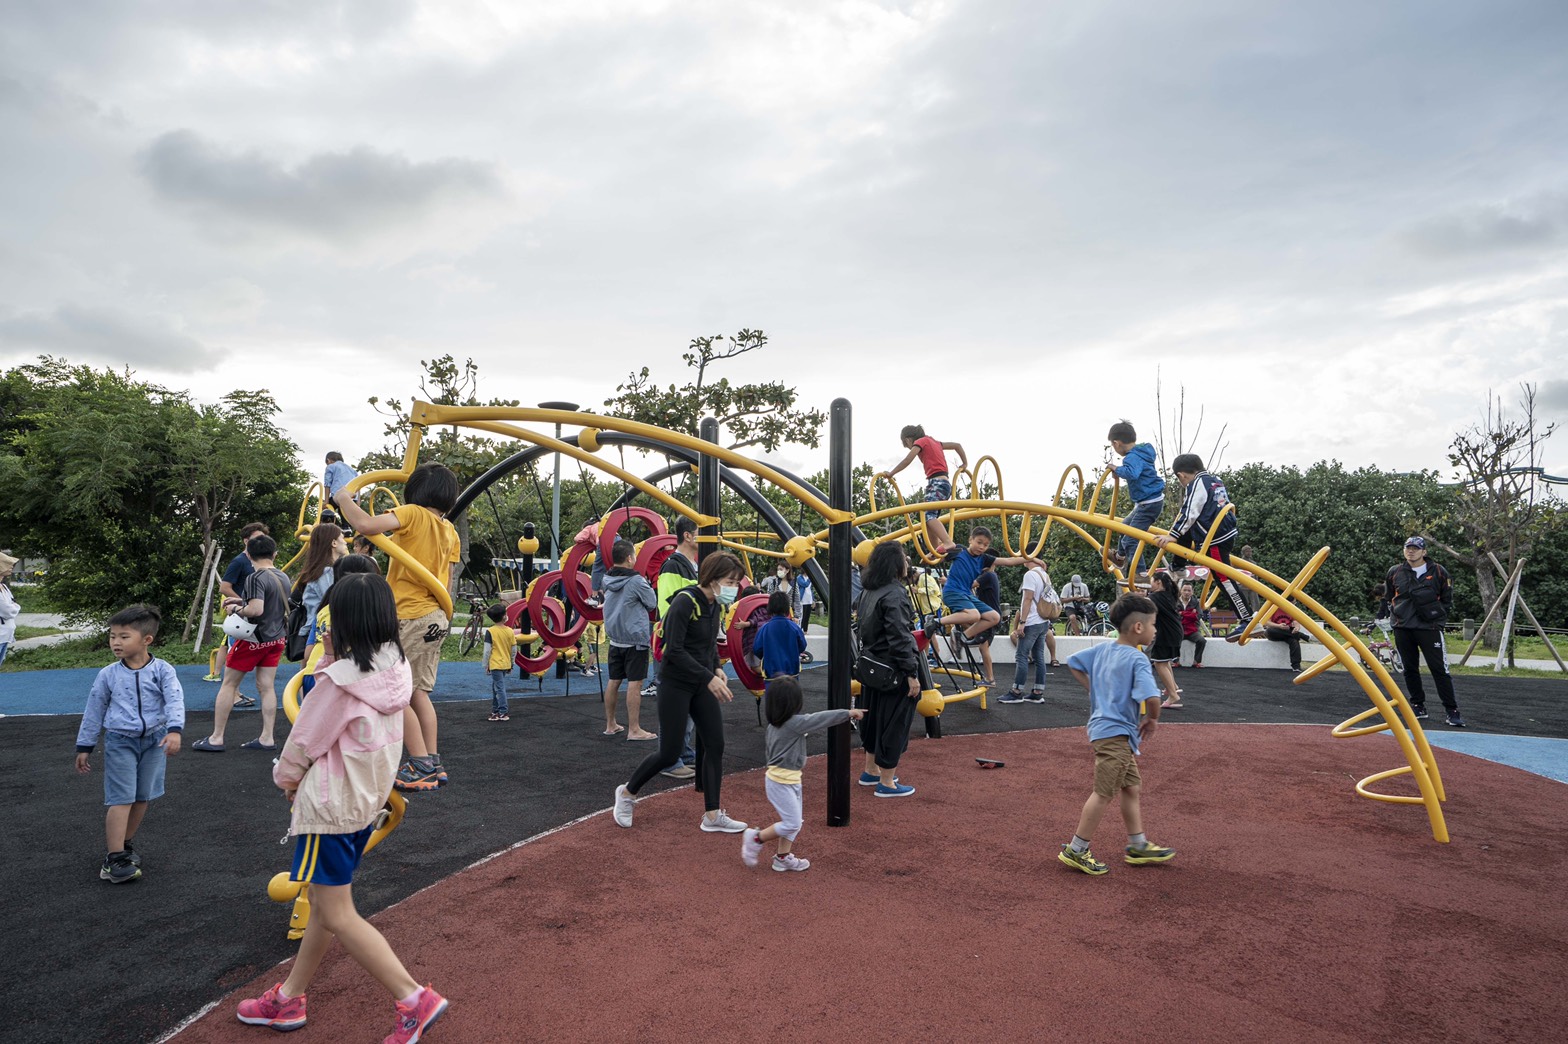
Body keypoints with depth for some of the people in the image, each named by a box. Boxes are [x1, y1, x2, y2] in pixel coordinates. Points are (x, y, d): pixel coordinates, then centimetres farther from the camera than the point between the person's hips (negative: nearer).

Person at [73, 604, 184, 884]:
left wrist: (174, 730, -33)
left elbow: (175, 701, -17)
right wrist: (84, 747, 11)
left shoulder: (162, 670, -7)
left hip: (154, 740, 1)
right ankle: (114, 859, -4)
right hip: (120, 742, -1)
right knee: (122, 799, -7)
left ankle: (124, 843, 29)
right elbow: (94, 711, 8)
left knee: (142, 797, 10)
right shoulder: (108, 675, -2)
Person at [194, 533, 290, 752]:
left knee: (229, 684, 6)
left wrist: (236, 609, -11)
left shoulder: (255, 578, -18)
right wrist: (242, 601, 15)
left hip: (254, 639, -7)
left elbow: (256, 610, -28)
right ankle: (267, 738, 7)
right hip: (276, 638, 7)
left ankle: (216, 739, 11)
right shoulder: (283, 577, 6)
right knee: (267, 686, 8)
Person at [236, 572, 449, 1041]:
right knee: (326, 902, 20)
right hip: (370, 800, 8)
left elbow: (304, 742, -10)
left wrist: (287, 777, 9)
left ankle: (414, 1000, -1)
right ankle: (289, 998, 37)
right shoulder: (398, 669, -4)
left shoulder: (338, 681, -25)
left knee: (337, 916, 1)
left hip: (331, 805, -8)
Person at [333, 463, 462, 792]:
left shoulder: (412, 513, -10)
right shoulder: (450, 531, 11)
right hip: (437, 618, 8)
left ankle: (421, 765, -1)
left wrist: (344, 499, -8)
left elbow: (366, 525, -25)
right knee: (418, 693, 15)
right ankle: (432, 764, 17)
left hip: (410, 617, -8)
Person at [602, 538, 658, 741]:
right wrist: (647, 585, 11)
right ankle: (634, 730, -1)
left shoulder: (607, 579, 6)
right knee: (634, 683, -4)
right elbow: (653, 604, -4)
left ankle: (610, 725, 21)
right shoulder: (636, 581, -15)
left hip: (615, 638, 7)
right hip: (635, 639, -7)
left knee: (614, 681, 12)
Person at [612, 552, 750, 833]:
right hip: (675, 684, -8)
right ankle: (627, 792, 24)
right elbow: (674, 650, -24)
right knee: (670, 752, -2)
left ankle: (712, 815, 13)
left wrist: (717, 668, 2)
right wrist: (709, 678, -25)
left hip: (702, 684, 8)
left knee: (715, 745, 4)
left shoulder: (716, 605, 4)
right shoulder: (685, 602, -21)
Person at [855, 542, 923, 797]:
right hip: (894, 671, -9)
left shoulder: (869, 592, 7)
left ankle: (870, 771, 35)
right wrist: (912, 674, -19)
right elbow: (899, 639, -23)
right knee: (895, 724, 2)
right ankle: (886, 783, 11)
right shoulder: (895, 594, -20)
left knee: (875, 718, 21)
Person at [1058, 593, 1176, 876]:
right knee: (1104, 794, -2)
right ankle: (1076, 851, 6)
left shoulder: (1102, 648, 6)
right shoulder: (1137, 659, -18)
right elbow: (1151, 697, -30)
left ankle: (1138, 846, 31)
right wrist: (1151, 720, -10)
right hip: (1115, 733, -9)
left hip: (1101, 727, 9)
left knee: (1132, 788, 20)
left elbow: (1073, 662, 17)